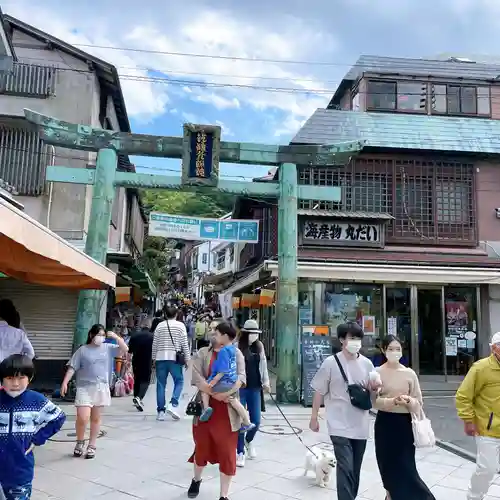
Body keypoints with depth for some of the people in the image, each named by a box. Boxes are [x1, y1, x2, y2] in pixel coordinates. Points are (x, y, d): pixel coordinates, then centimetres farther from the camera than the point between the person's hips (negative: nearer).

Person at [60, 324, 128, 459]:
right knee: (83, 418, -12)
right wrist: (65, 382, -13)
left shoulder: (108, 348, 7)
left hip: (101, 388, 2)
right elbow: (72, 368, -2)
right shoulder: (82, 350, 0)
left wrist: (116, 337, -8)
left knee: (95, 419, 10)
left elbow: (125, 349, 1)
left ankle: (91, 446, 23)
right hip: (84, 388, -2)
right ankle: (80, 442, 16)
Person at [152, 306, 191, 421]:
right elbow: (185, 344, -1)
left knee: (161, 384, 7)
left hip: (160, 358, 3)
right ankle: (172, 405, -8)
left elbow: (154, 344, 8)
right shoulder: (180, 325, 0)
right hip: (175, 358, -3)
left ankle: (161, 411, 8)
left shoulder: (159, 326, 7)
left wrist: (154, 358, 18)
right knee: (179, 381, 9)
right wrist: (187, 358, 5)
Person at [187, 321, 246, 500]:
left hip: (227, 411, -1)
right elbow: (196, 377, -10)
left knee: (227, 453, 3)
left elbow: (241, 376, -10)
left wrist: (226, 393, -26)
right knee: (202, 447, 18)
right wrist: (214, 393, -21)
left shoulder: (236, 353, 3)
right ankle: (196, 480, 46)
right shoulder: (203, 353, 4)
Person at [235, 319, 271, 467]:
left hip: (255, 388, 4)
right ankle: (240, 453, 18)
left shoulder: (259, 346, 6)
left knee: (256, 421, 8)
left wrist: (266, 382, 12)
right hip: (240, 388, -4)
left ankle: (249, 441, 40)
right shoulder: (237, 347, -11)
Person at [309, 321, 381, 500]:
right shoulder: (331, 363, -10)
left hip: (361, 425, 4)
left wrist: (374, 388, -12)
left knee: (355, 469, 16)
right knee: (346, 468, -12)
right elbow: (319, 393, -3)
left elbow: (372, 394, 10)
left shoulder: (367, 363, 1)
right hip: (340, 425, -4)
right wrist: (314, 418, -2)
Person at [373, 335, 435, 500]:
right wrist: (393, 401, -23)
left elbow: (419, 402, 3)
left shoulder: (410, 373, -1)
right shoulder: (377, 372, -5)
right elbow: (374, 400, -8)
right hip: (384, 423, 0)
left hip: (404, 422, 0)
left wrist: (408, 401, -19)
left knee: (406, 465, -1)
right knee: (388, 462, 8)